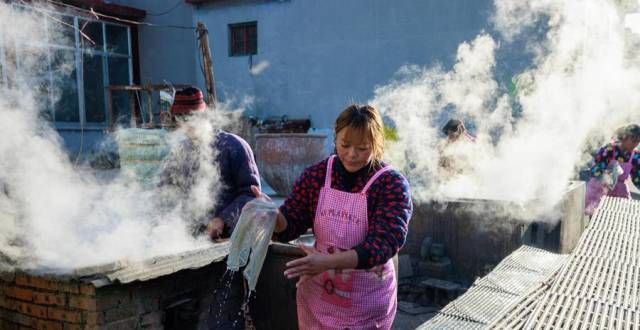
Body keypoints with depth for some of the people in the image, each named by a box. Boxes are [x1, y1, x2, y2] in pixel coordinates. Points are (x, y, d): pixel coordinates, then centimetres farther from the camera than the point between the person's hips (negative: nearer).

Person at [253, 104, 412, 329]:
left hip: (367, 304, -2)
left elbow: (384, 243, -24)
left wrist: (328, 262, -36)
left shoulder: (392, 184, -14)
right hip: (317, 297, 3)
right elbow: (289, 227, 0)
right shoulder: (315, 175, -4)